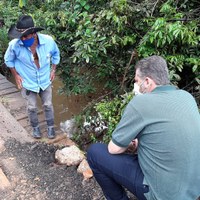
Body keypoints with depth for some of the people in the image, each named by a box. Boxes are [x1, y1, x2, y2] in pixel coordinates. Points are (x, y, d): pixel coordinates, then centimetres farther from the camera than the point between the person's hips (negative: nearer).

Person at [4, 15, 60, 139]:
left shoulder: (48, 41, -23)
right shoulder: (14, 45, -25)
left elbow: (56, 54, 0)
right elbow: (8, 60, -3)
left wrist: (53, 70, -1)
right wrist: (16, 75, -5)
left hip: (45, 81, 1)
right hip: (28, 82, -1)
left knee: (48, 105, 15)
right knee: (32, 107, 14)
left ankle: (51, 126, 38)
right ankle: (35, 127, 41)